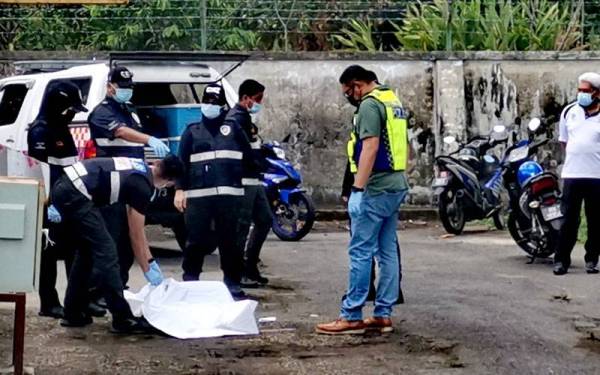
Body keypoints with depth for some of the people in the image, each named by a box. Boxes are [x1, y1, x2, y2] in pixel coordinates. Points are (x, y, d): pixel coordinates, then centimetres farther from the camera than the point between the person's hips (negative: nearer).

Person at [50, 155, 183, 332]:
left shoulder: (140, 167, 19)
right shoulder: (143, 186, -7)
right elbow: (136, 236, 0)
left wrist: (151, 261, 29)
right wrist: (147, 271, 12)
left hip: (62, 188, 10)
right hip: (75, 196, -10)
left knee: (87, 251, 21)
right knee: (105, 251, -5)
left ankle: (73, 314, 24)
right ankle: (122, 319, -2)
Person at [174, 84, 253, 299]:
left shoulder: (233, 129, 14)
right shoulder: (192, 132, 12)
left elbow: (247, 156, 13)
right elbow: (182, 162, 8)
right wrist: (180, 189, -1)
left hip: (229, 195, 1)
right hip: (198, 195, -1)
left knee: (231, 241, 2)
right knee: (196, 241, -1)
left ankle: (233, 284, 10)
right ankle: (190, 282, 11)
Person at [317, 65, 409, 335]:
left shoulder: (370, 104, -12)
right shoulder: (394, 102, 17)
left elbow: (370, 146, -21)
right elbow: (404, 147, 22)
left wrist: (358, 188, -23)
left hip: (376, 189, -10)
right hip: (397, 186, 10)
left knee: (361, 252, -7)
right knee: (388, 251, 10)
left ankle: (351, 317, -6)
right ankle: (383, 315, 12)